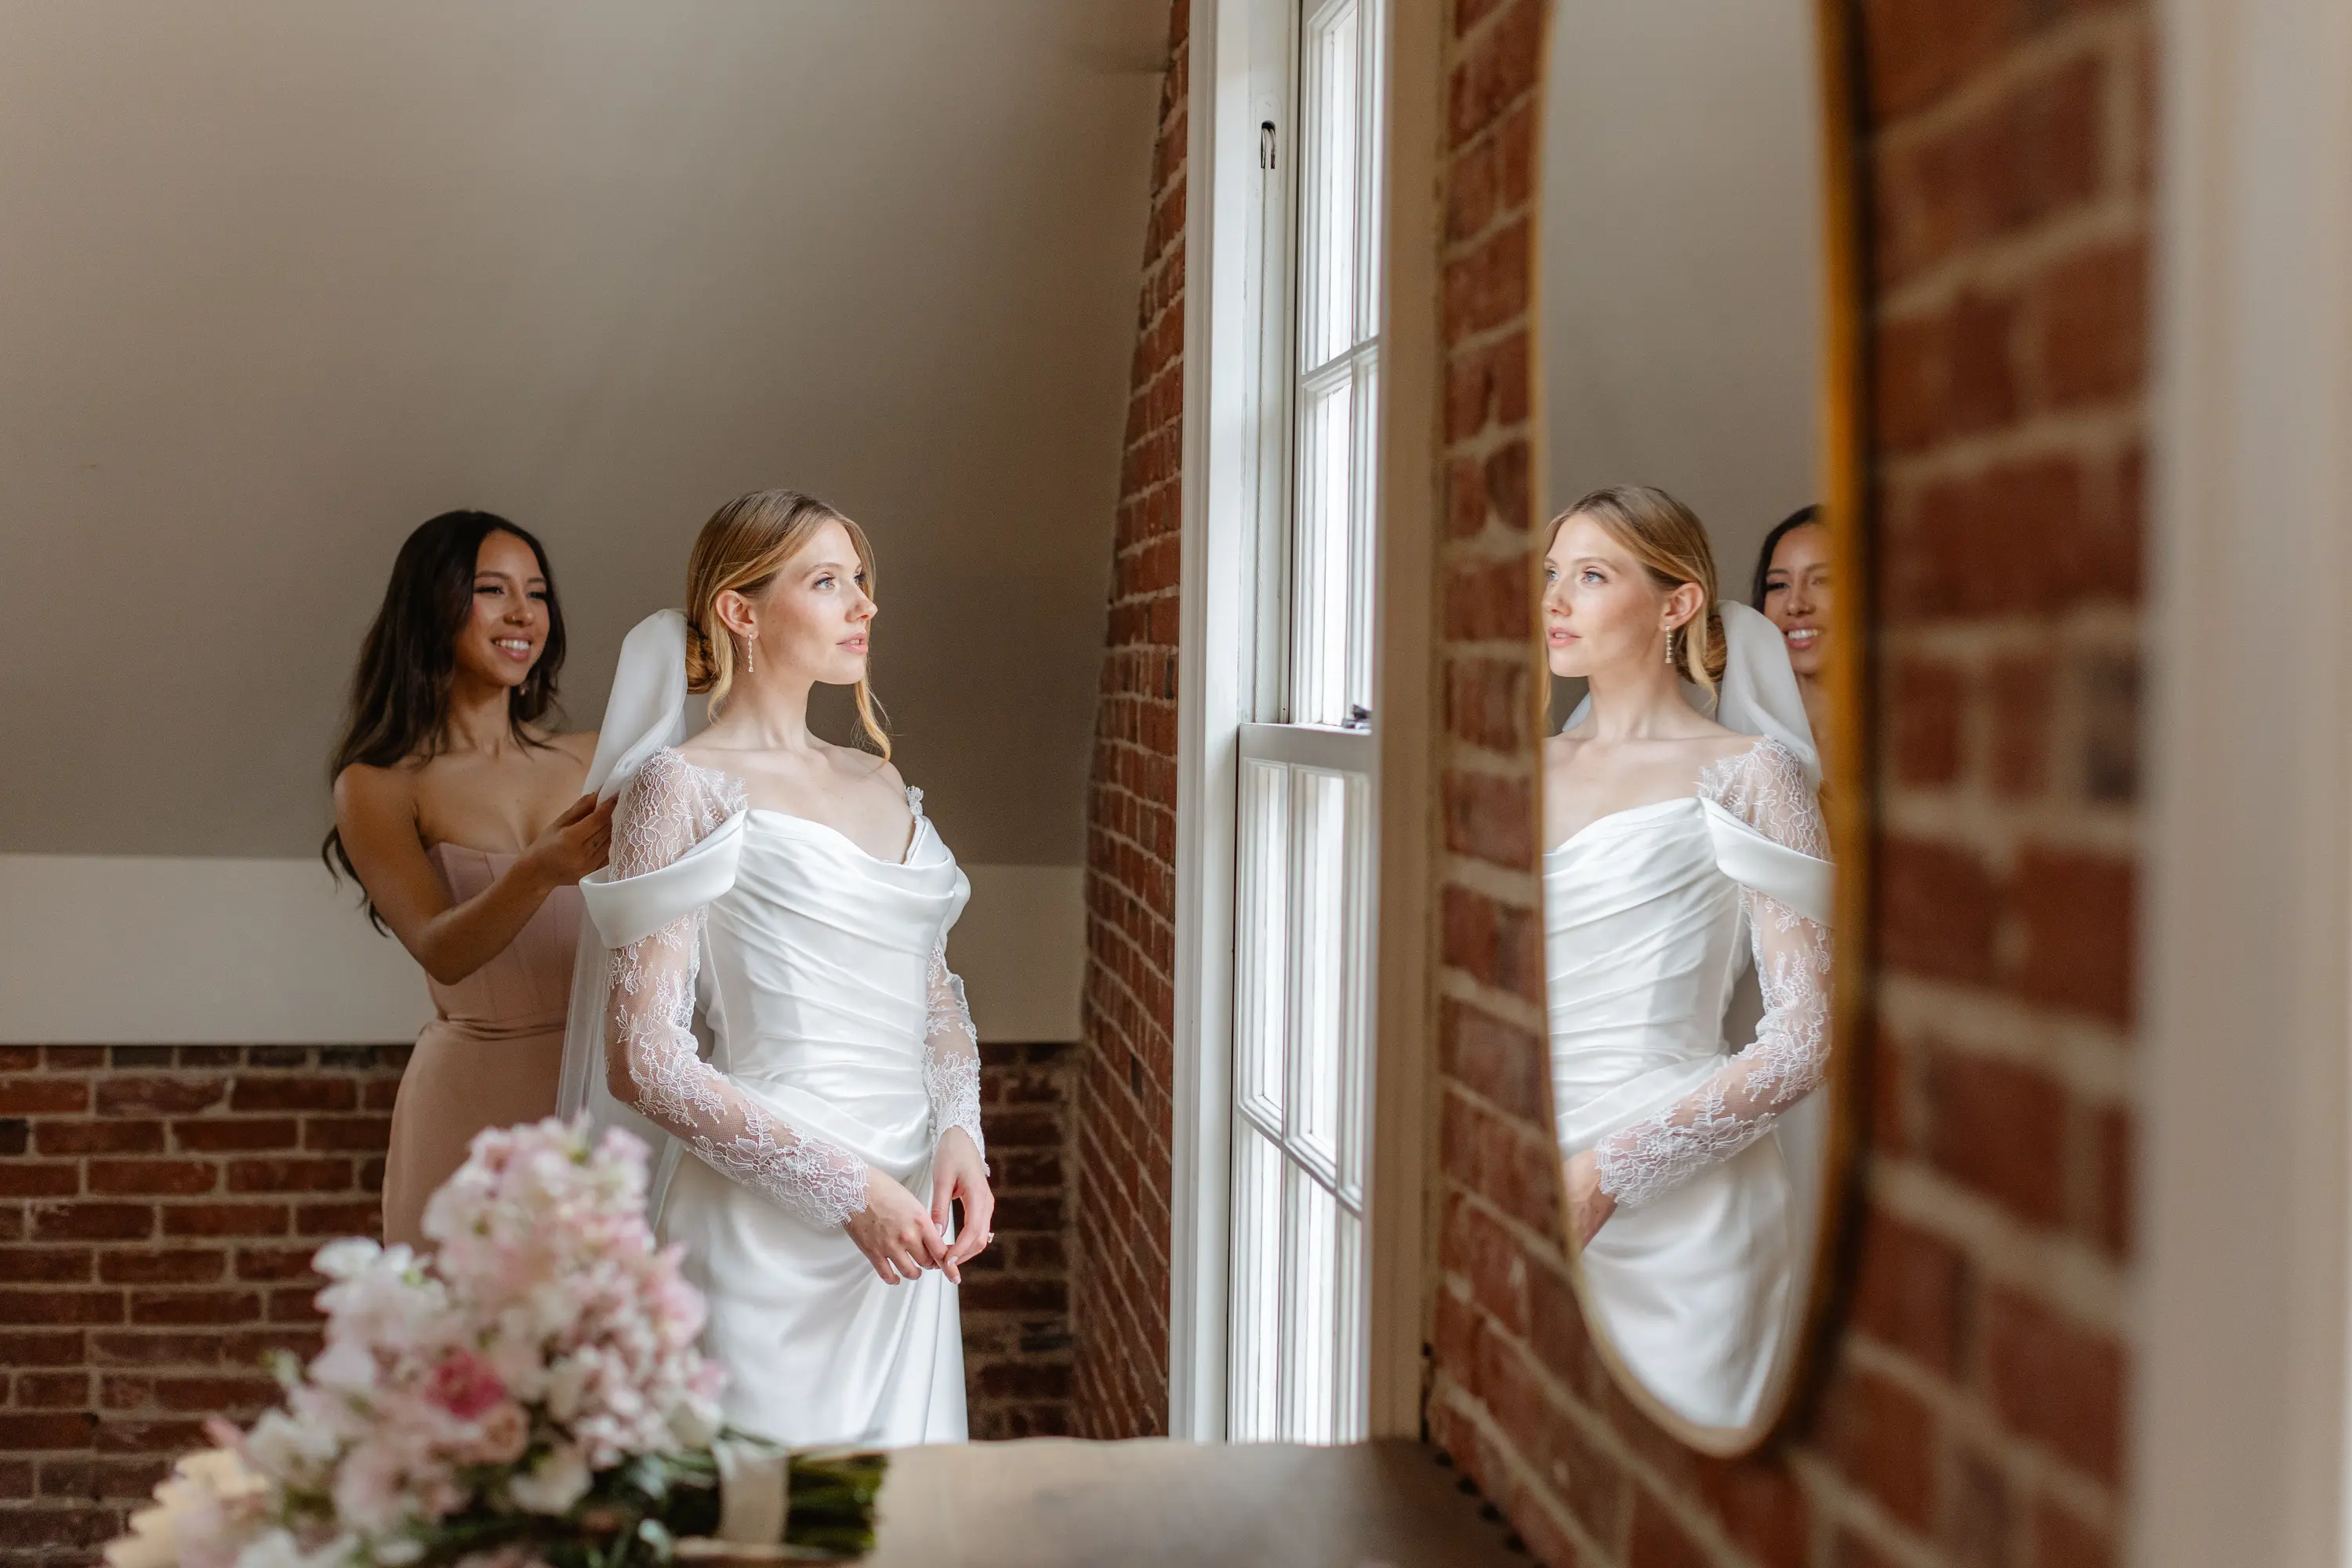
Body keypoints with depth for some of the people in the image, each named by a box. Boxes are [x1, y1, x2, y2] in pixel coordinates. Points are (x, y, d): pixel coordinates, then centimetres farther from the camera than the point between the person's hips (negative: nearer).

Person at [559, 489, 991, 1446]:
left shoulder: (879, 781, 14)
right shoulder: (688, 787, -7)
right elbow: (643, 1060, -13)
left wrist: (959, 1135, -1)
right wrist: (846, 1187, -16)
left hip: (906, 1233, 7)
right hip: (770, 1227, -6)